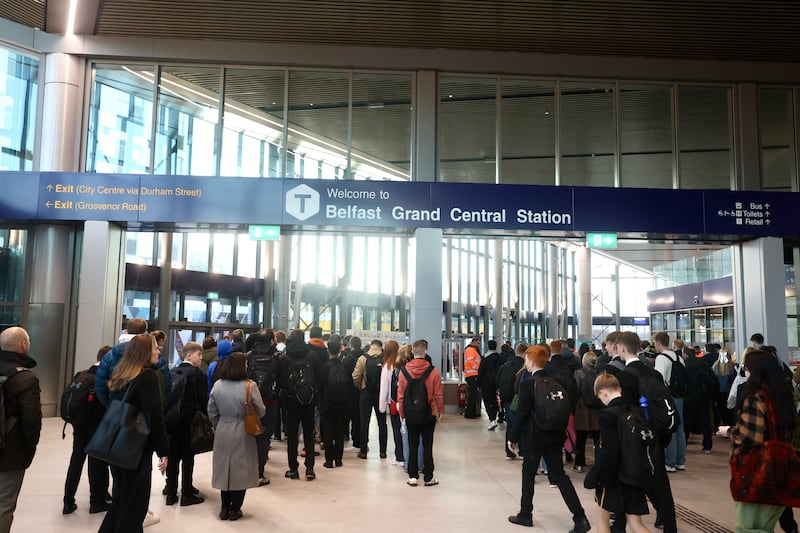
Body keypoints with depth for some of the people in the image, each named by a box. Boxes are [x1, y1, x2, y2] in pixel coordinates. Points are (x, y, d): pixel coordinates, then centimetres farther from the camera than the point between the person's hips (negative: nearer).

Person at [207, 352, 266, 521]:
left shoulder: (217, 385, -4)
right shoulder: (249, 386, -15)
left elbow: (211, 412, 3)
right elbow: (261, 411, -8)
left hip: (222, 433, 4)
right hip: (242, 433, -4)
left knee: (224, 468, 16)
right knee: (240, 470, 10)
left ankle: (224, 508, 23)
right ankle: (234, 509, 17)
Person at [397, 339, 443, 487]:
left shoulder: (404, 371, -7)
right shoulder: (433, 371, -12)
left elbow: (400, 395, -1)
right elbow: (438, 395, -7)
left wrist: (402, 413, 10)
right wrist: (440, 411, 7)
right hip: (429, 414, -1)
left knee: (412, 445, 11)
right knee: (427, 445, 8)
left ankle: (412, 476, 14)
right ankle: (428, 477, 13)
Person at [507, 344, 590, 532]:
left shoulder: (528, 384, -16)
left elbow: (522, 413, -15)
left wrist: (513, 438, -6)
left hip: (534, 437, -5)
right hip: (554, 435, 5)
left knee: (528, 474, 12)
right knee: (559, 474, 9)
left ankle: (525, 514, 23)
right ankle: (580, 518, 2)